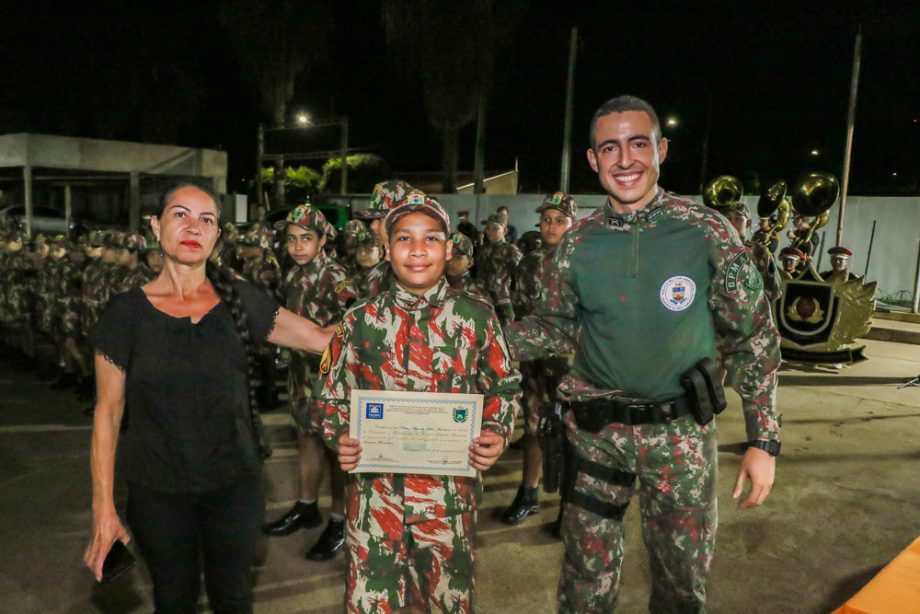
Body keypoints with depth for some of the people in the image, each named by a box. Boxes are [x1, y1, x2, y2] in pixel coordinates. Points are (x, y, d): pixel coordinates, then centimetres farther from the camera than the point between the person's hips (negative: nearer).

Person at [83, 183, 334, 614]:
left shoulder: (239, 301, -5)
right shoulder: (127, 311, -8)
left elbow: (324, 339, -6)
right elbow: (108, 412, -4)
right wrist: (103, 506, -5)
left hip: (234, 483, 1)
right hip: (157, 491, -1)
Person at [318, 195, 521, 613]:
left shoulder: (477, 316, -3)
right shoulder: (362, 320, -1)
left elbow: (504, 387, 6)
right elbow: (335, 395, 6)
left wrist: (496, 434, -12)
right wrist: (339, 438, -12)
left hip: (451, 489, 0)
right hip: (376, 488, 0)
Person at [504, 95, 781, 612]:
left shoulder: (708, 233, -9)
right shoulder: (578, 243, -3)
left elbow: (753, 338, -4)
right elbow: (555, 327, 6)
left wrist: (763, 439, -6)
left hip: (682, 430, -1)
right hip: (597, 429, 2)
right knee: (588, 572, 13)